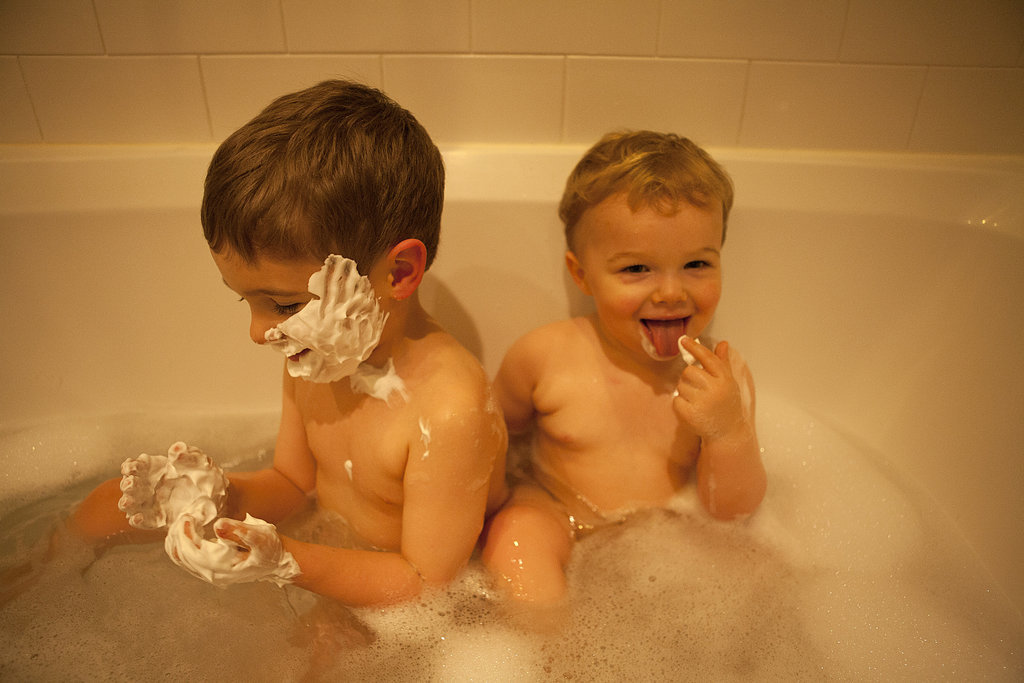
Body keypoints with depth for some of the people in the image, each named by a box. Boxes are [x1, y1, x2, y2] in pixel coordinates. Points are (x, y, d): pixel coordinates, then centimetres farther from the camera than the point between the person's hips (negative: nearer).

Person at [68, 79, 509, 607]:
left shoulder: (452, 411, -36)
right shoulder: (316, 357, -10)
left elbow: (425, 581, -26)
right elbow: (293, 480, 3)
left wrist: (282, 562, -36)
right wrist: (217, 496, -18)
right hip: (326, 558, 6)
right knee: (127, 497, 5)